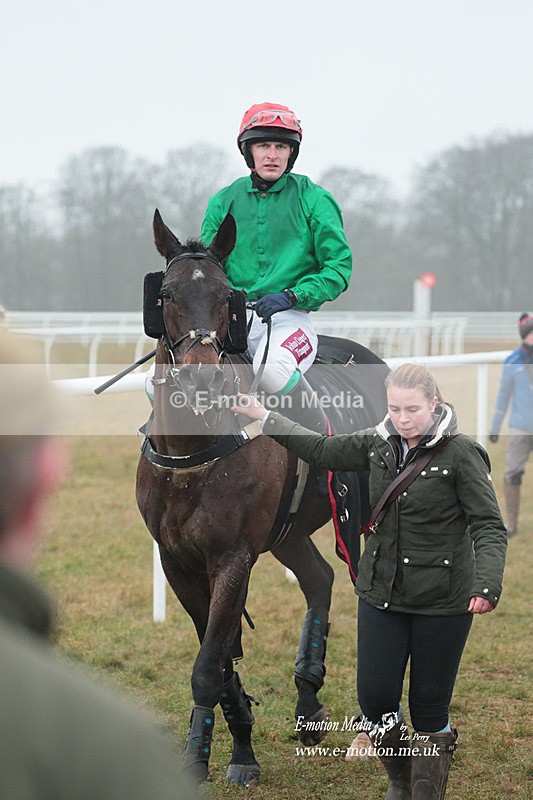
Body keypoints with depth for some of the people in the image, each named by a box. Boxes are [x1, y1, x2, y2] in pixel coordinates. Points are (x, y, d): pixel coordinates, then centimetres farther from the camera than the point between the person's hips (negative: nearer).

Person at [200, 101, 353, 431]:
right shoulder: (224, 202, 12)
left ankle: (324, 436, -15)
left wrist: (290, 297, -16)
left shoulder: (314, 200, 2)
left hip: (290, 318, -4)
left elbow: (339, 267, -2)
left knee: (272, 369, -38)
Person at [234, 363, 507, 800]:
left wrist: (486, 585, -30)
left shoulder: (462, 453, -12)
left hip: (442, 601, -4)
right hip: (382, 595, 5)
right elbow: (323, 450, 19)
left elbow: (489, 527, -15)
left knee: (429, 710, 1)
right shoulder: (378, 444, 4)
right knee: (375, 698, 1)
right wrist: (263, 416, 22)